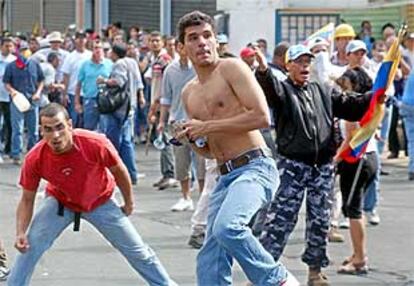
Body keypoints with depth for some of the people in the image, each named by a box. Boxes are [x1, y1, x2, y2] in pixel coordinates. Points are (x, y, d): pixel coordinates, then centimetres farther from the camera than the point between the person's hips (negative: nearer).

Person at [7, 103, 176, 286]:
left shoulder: (96, 144, -34)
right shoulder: (34, 159, -30)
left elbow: (119, 171, -13)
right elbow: (27, 200, -14)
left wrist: (129, 203, 2)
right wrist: (20, 233, -29)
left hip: (100, 202, 0)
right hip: (60, 202, 0)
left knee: (137, 251, 7)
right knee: (29, 246, -16)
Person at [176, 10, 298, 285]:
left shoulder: (231, 68, -3)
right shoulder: (189, 93, 19)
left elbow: (262, 117, -15)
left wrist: (208, 127, -12)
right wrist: (191, 139, 4)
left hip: (255, 168, -8)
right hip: (225, 177, 8)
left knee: (227, 227, -32)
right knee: (210, 263, 2)